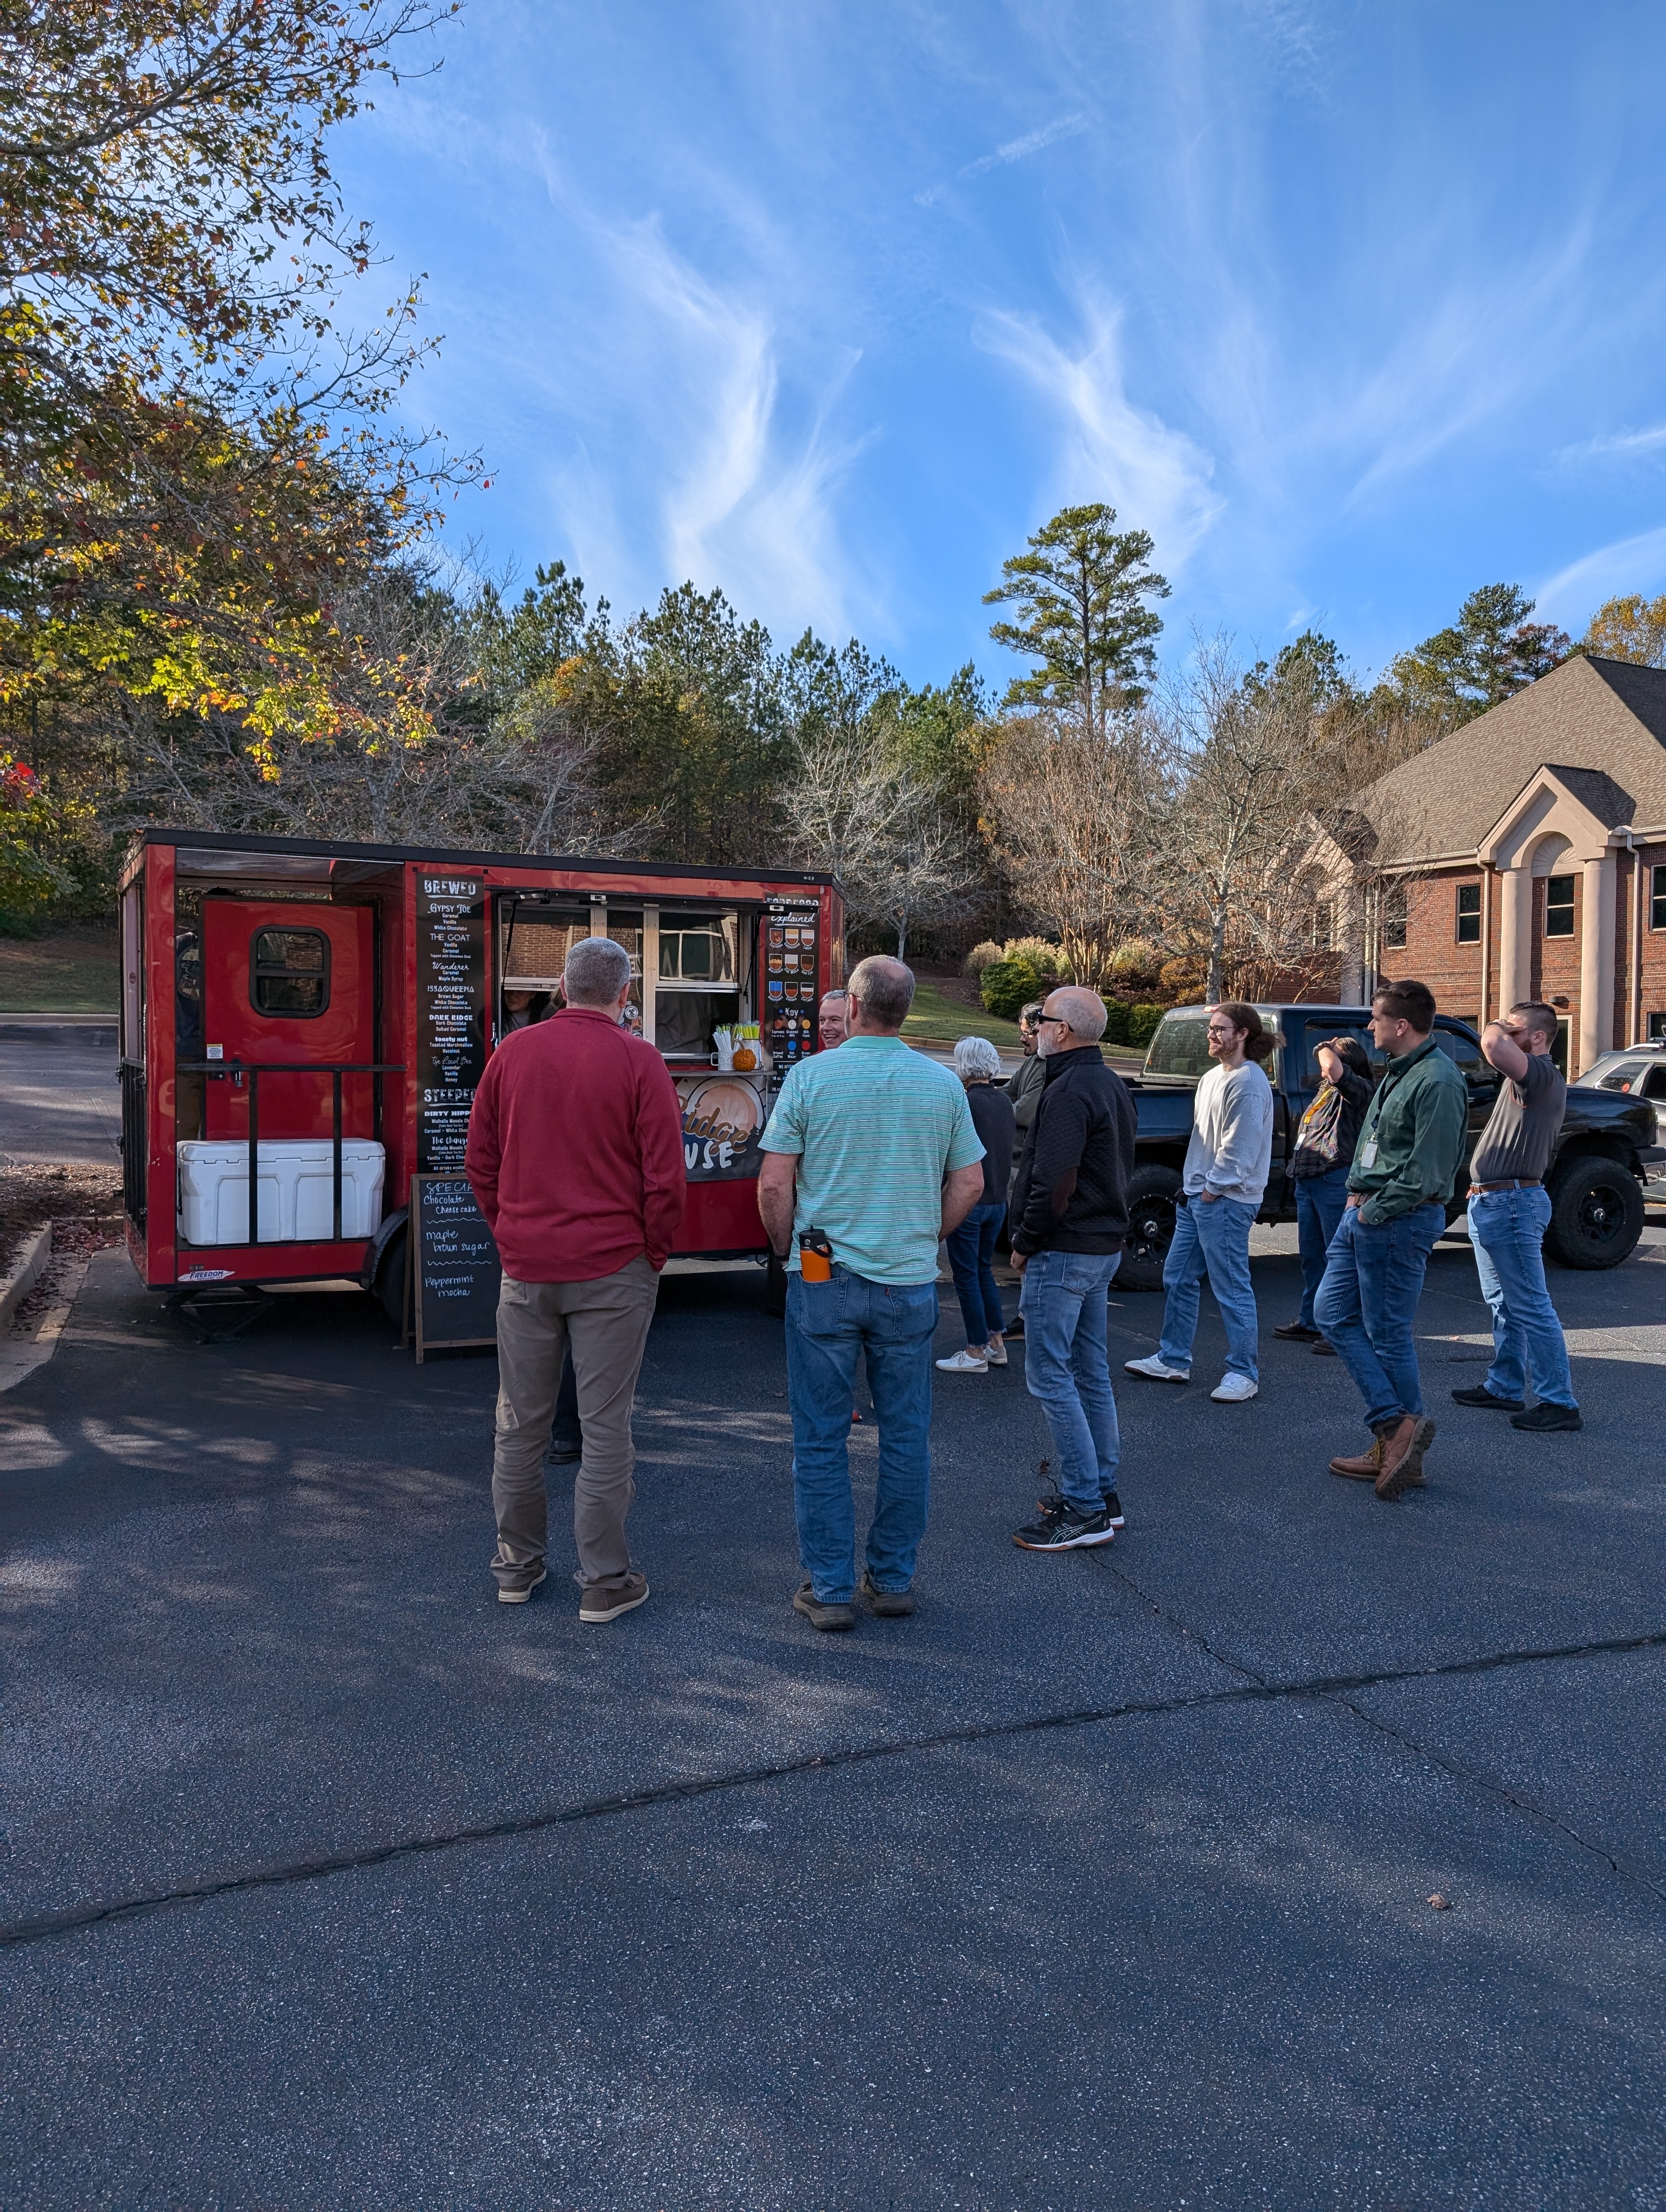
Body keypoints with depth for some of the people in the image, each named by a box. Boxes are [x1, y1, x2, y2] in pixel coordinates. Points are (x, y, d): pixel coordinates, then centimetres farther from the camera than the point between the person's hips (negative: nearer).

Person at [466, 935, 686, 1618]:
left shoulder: (513, 1053, 4)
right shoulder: (639, 1062, -8)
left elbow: (480, 1160, 9)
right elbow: (664, 1177, -9)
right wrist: (653, 1255, 4)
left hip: (525, 1270, 4)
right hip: (612, 1270, -3)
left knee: (520, 1423, 13)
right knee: (605, 1426, 3)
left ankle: (517, 1566, 26)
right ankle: (604, 1581, 10)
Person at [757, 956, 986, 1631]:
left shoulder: (811, 1075, -6)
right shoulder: (943, 1084, 2)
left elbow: (773, 1185, -8)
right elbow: (970, 1184, 6)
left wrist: (788, 1249, 8)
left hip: (822, 1278, -2)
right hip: (909, 1282, 2)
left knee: (821, 1439, 7)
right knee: (906, 1436, 13)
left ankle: (829, 1588, 12)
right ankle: (893, 1578, 22)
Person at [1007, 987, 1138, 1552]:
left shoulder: (1069, 1091, -18)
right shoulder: (1111, 1084, 15)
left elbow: (1054, 1183, -24)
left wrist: (1025, 1244, -11)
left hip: (1064, 1251, -10)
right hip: (1104, 1244, 10)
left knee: (1049, 1376, -5)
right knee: (1091, 1372, 15)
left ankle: (1084, 1510, -2)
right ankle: (1103, 1494, 23)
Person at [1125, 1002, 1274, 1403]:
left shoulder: (1248, 1083, -15)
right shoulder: (1212, 1077, 16)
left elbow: (1238, 1149, -18)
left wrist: (1211, 1190, -14)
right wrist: (1191, 1185, 13)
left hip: (1226, 1203, -10)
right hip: (1196, 1196, 10)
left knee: (1232, 1288, -3)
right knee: (1177, 1279, 14)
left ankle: (1244, 1372, 7)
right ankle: (1173, 1361, 24)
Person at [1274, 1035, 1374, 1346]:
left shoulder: (1358, 1090, -11)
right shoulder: (1326, 1089, 16)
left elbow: (1333, 1068, -27)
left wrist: (1326, 1049, -11)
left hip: (1335, 1181, -10)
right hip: (1307, 1181, 10)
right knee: (1311, 1255, 16)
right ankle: (1310, 1322, 26)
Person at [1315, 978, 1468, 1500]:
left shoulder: (1438, 1081, -17)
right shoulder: (1398, 1073, 15)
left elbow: (1428, 1172, -21)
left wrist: (1376, 1211, -15)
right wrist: (1357, 1194, 11)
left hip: (1399, 1222, -11)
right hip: (1364, 1212, 11)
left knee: (1388, 1335, -2)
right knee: (1332, 1314, 10)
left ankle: (1403, 1440, 10)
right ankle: (1396, 1426, 13)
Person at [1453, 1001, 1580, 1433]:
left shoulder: (1540, 1073, -17)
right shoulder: (1528, 1079, 19)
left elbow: (1493, 1047, -38)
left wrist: (1497, 1028, -15)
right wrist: (1484, 1184, 22)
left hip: (1512, 1204, -11)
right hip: (1493, 1203, 11)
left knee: (1530, 1308, -8)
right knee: (1504, 1305, 16)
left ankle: (1560, 1402, -4)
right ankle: (1506, 1388, 25)